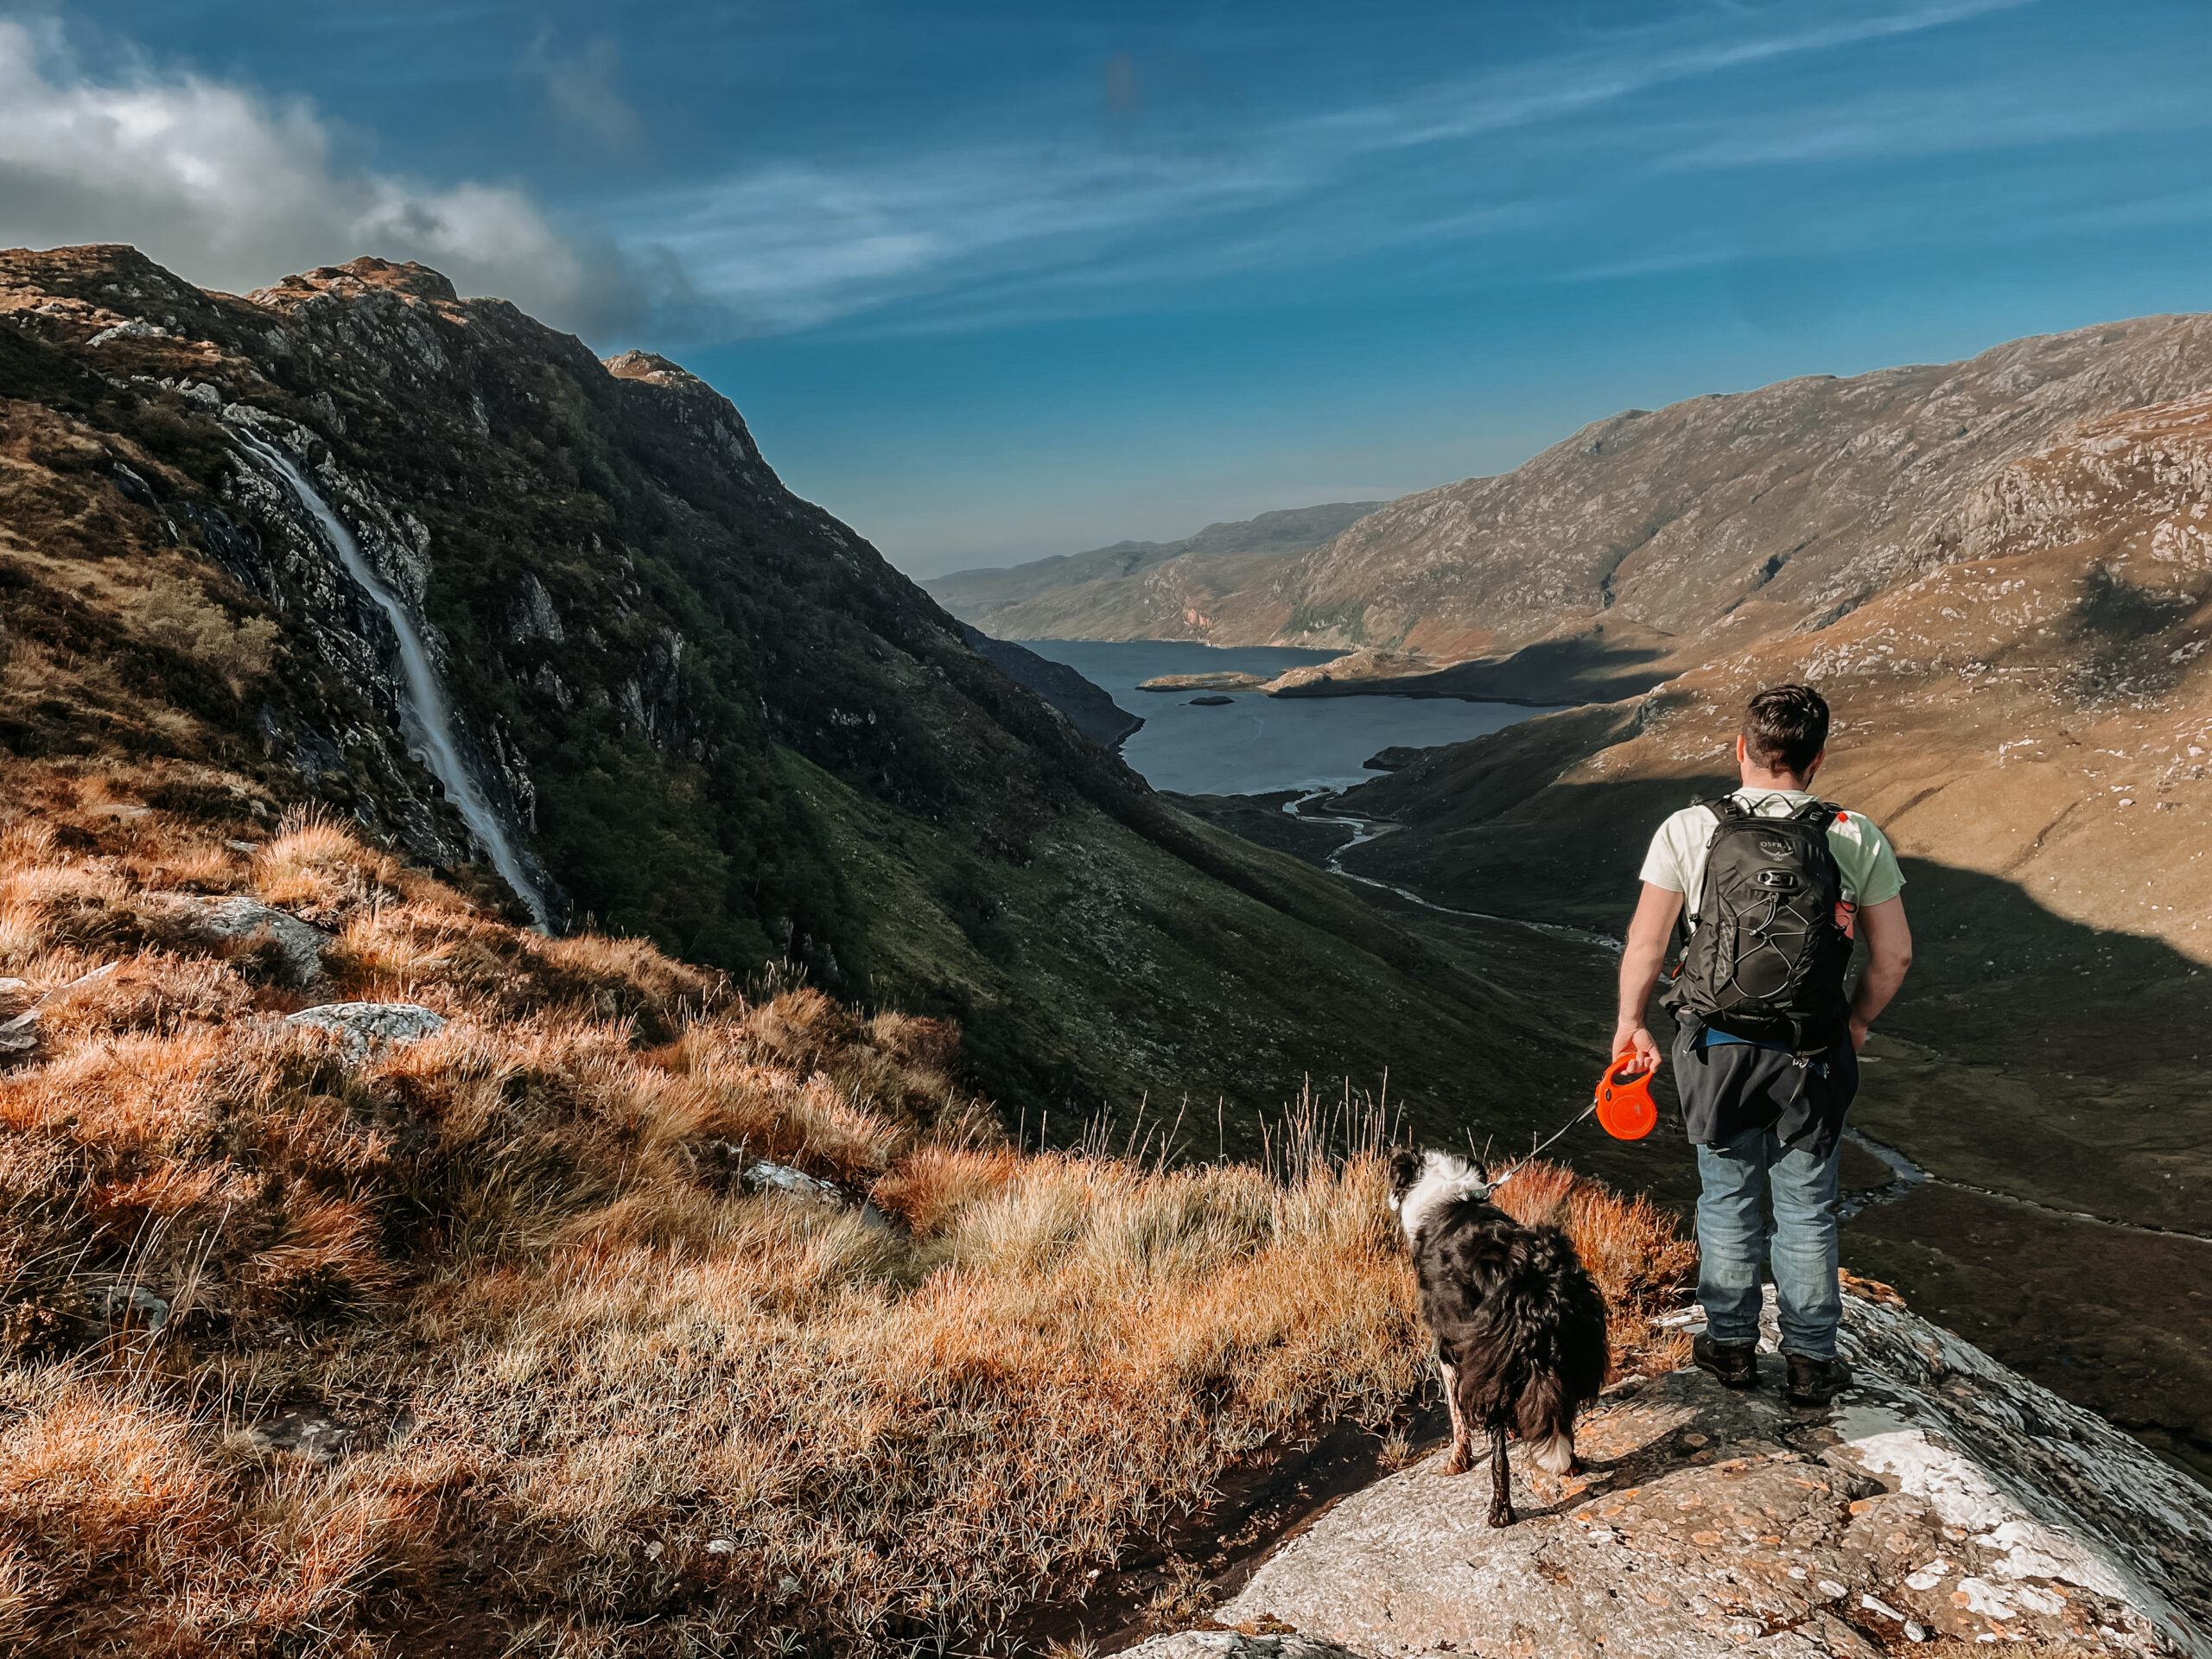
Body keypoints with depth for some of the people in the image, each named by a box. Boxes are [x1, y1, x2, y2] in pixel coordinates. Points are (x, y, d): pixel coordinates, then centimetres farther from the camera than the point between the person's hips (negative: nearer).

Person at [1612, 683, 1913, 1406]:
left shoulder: (1689, 829, -11)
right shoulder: (1857, 838, -6)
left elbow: (1644, 945, -8)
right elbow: (1895, 954, 1)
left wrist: (1629, 1023, 5)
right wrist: (1856, 1021, 18)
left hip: (1717, 1049, 0)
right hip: (1814, 1058, 1)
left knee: (1728, 1200, 18)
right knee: (1807, 1210, 16)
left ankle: (1731, 1345, 33)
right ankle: (1811, 1361, 31)